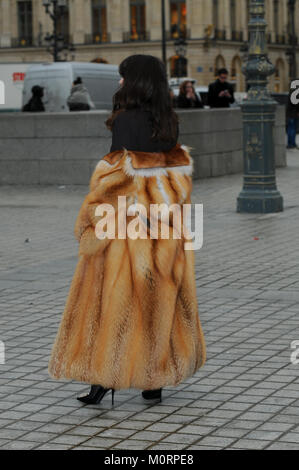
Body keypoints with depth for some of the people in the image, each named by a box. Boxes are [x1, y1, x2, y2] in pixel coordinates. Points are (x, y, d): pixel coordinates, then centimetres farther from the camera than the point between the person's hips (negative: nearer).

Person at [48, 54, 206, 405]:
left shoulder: (126, 120, -13)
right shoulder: (169, 122, 6)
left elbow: (114, 176, -15)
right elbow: (179, 173, 10)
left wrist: (94, 219, -7)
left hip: (126, 224, -6)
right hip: (163, 227, 6)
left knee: (115, 297, 1)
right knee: (158, 298, 11)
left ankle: (105, 375, 2)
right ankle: (156, 378, 16)